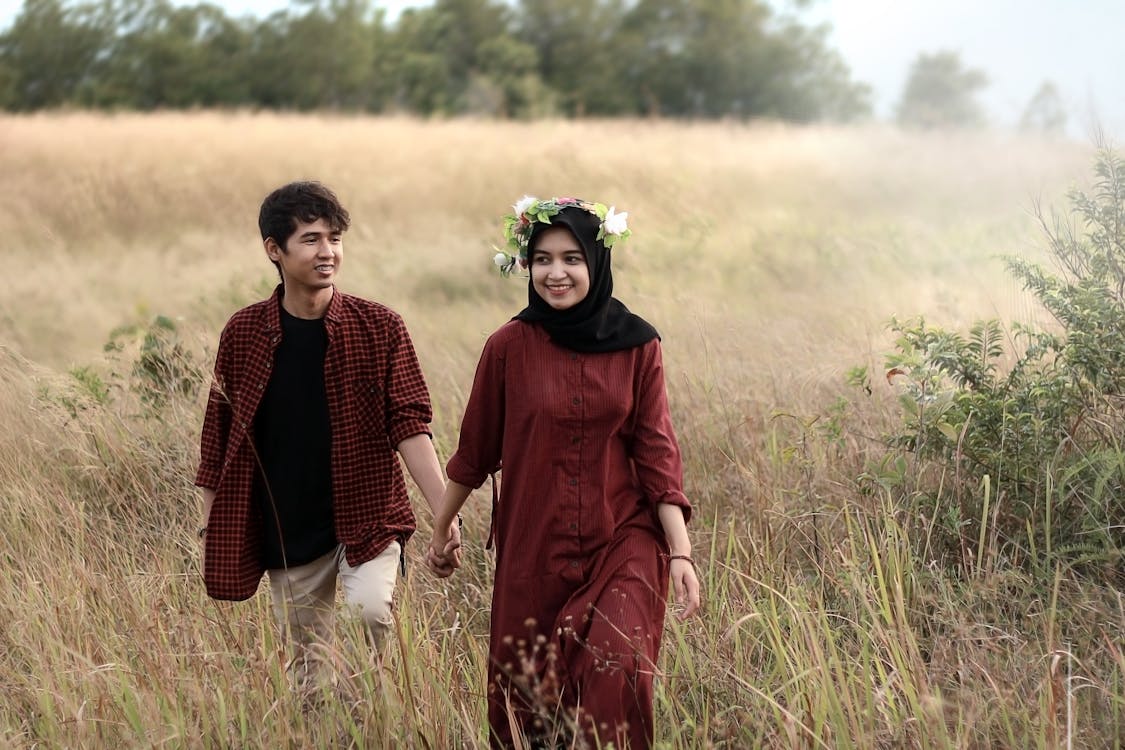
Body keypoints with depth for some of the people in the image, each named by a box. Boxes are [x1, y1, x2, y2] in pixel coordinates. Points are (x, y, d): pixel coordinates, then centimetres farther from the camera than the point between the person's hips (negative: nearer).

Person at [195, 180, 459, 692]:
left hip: (366, 517, -2)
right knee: (306, 661, 8)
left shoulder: (379, 327, -4)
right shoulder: (243, 334, 0)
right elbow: (218, 441, 7)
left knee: (371, 612, -26)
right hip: (285, 535, 2)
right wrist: (210, 532, 8)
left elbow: (408, 425, -8)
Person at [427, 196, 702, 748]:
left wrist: (681, 554, -8)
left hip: (624, 545, 0)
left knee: (616, 676, -20)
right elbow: (475, 449, 8)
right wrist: (440, 530, 17)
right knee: (528, 698, 5)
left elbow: (657, 453, -1)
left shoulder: (637, 345, 0)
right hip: (533, 551, 1)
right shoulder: (509, 347, -3)